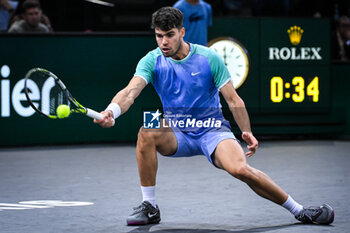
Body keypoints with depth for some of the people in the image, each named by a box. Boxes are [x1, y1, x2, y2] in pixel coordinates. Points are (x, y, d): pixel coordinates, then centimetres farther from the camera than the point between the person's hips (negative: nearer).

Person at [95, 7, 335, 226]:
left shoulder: (209, 58, -9)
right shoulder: (152, 61, -8)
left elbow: (233, 100, -5)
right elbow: (130, 91, -24)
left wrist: (247, 132, -18)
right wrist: (112, 111, -45)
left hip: (212, 129, -2)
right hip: (177, 133, 2)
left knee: (240, 169, -29)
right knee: (146, 133, -31)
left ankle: (299, 210, -12)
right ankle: (149, 207, -17)